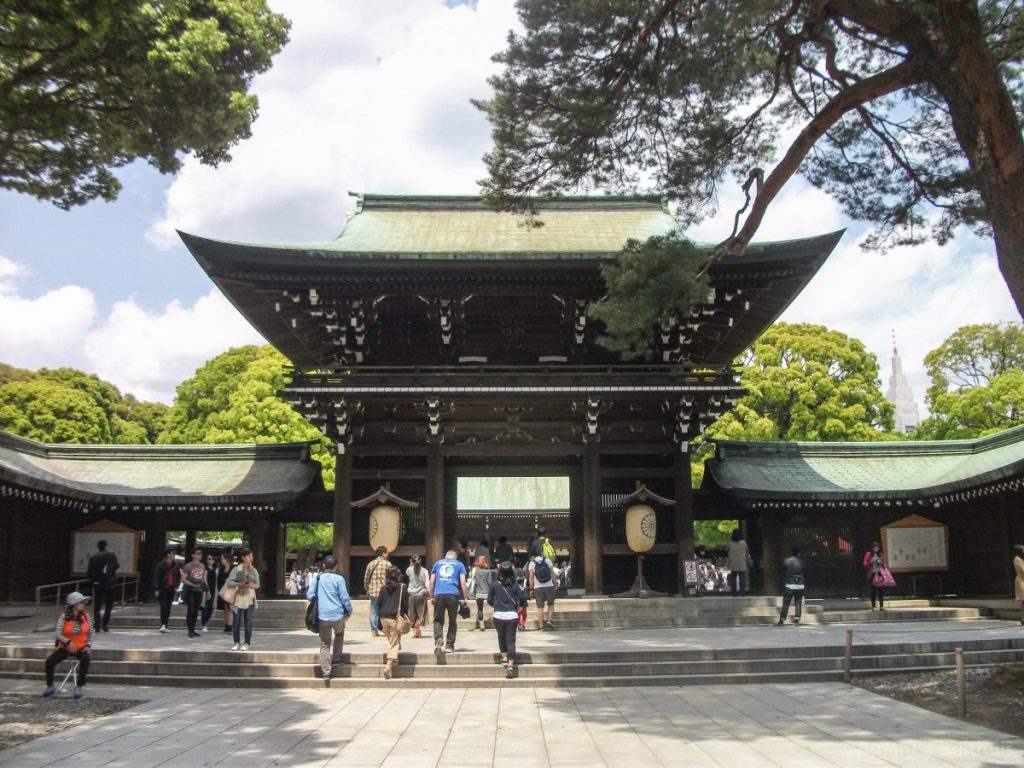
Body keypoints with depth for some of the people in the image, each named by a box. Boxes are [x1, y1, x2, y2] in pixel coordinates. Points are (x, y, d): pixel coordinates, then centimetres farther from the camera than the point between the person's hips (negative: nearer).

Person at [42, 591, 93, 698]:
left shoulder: (86, 617, -3)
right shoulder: (63, 617, -10)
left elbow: (90, 634, 4)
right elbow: (58, 634, -18)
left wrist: (88, 646, -11)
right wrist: (68, 642, -34)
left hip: (81, 648, 0)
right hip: (65, 648, 0)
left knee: (86, 659, -31)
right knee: (49, 661, -22)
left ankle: (79, 687, -20)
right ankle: (50, 687, 3)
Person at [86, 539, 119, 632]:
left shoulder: (93, 558, 4)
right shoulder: (111, 555, -1)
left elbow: (88, 573, 2)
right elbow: (116, 565, -13)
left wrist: (91, 580, 17)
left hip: (97, 585, 2)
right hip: (109, 584, -2)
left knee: (97, 606, 6)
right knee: (108, 605, 9)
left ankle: (97, 626, 1)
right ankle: (105, 624, 2)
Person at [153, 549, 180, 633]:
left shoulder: (175, 565, 9)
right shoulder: (160, 565, -4)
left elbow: (179, 576, 19)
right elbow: (156, 577, -6)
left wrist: (176, 586, 6)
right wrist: (156, 589, -11)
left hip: (171, 588, 5)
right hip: (163, 588, -5)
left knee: (168, 607, 7)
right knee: (163, 606, -12)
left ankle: (165, 625, 13)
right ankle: (163, 624, -14)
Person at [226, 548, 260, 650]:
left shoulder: (254, 570, 8)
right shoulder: (236, 569, -1)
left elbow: (257, 584, 10)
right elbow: (229, 582, -8)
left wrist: (252, 585, -12)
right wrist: (240, 584, -20)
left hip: (249, 598, 1)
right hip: (238, 598, -1)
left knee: (248, 622, 1)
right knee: (236, 622, 2)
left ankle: (247, 643, 8)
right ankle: (236, 643, 13)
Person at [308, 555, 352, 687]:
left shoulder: (316, 578, 5)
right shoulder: (339, 579, -4)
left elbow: (309, 595, 3)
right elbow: (345, 598, -6)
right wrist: (349, 612, 7)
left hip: (322, 616, 2)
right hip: (337, 615, -2)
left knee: (324, 645, 6)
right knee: (339, 634, 29)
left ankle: (326, 673, -4)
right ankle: (336, 660, 26)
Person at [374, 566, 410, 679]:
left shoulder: (383, 588, 5)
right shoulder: (402, 587, -2)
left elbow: (378, 603, 4)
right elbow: (405, 604, -2)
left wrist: (380, 615, 13)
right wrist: (406, 617, 8)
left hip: (384, 618, 4)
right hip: (395, 618, -3)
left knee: (391, 641, 21)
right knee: (394, 643, -2)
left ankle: (394, 662, 29)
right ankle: (389, 665, -15)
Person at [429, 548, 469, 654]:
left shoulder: (438, 563, 19)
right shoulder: (459, 564, 14)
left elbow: (432, 581, 12)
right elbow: (463, 582, 4)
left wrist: (431, 596, 14)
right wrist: (465, 598, 6)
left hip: (439, 594, 1)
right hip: (453, 594, -1)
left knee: (438, 620, 6)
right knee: (452, 621, 11)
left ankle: (438, 640, -17)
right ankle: (449, 646, 10)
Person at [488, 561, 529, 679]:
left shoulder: (494, 584, -5)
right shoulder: (515, 585, -2)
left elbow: (489, 601, 0)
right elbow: (523, 599, -4)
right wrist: (519, 606, 17)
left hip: (498, 616, 0)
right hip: (512, 616, 0)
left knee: (501, 636, 24)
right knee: (510, 640, 3)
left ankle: (504, 657, 27)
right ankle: (510, 665, -6)